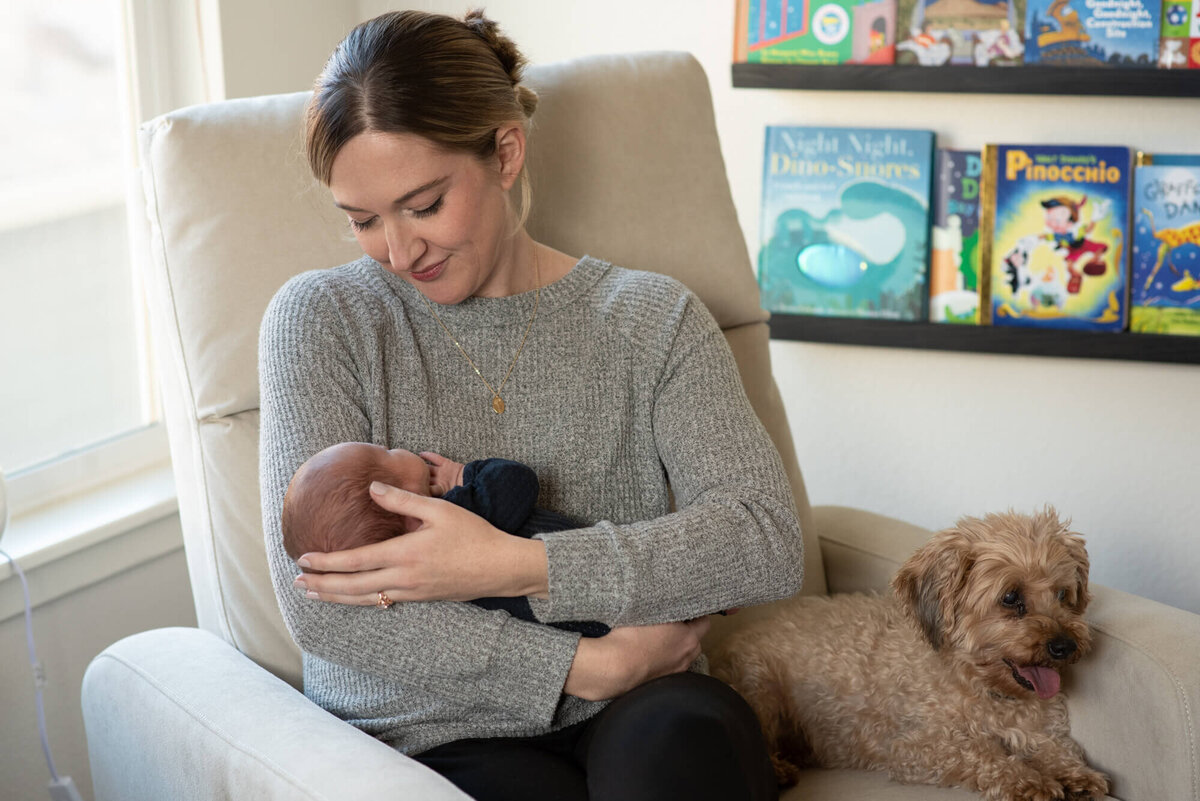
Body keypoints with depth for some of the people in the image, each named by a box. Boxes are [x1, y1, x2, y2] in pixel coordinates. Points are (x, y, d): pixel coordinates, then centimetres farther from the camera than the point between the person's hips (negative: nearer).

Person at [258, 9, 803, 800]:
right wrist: (586, 665, -13)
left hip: (631, 721, 2)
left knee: (688, 728, -32)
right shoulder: (321, 320, 2)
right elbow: (320, 606, -9)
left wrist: (513, 565, -19)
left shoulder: (650, 319, 5)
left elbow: (767, 537, -9)